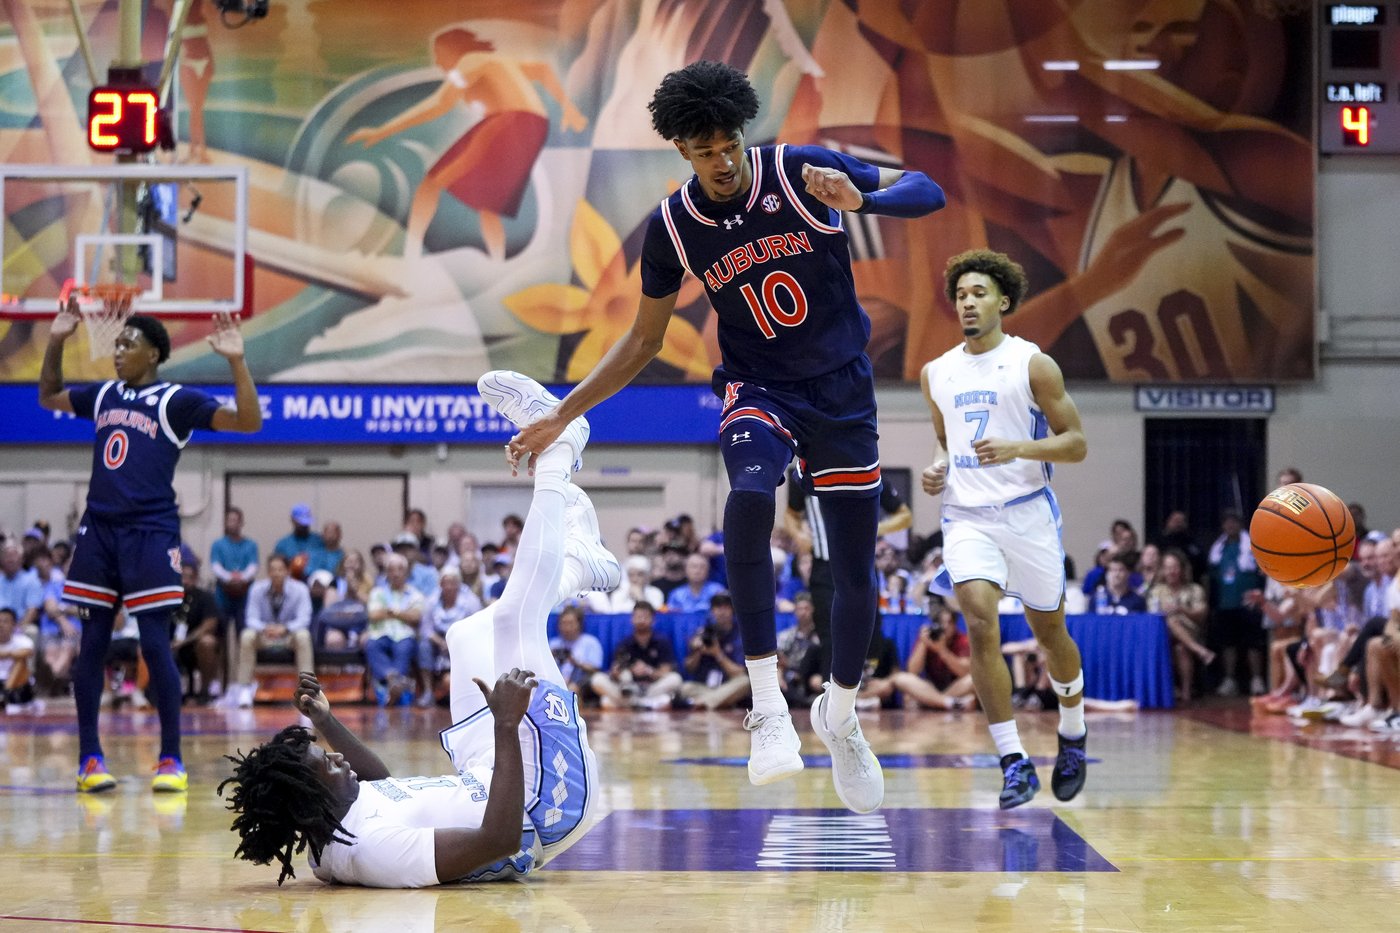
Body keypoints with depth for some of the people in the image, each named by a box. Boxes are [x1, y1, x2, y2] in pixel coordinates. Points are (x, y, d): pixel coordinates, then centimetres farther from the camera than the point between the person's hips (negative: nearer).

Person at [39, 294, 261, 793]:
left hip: (150, 532, -5)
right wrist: (56, 341, 19)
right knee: (92, 643, 5)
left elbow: (248, 422, -13)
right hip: (99, 529, 6)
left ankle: (171, 760, -1)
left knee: (155, 644, -7)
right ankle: (89, 757, 11)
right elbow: (48, 397, 31)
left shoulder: (177, 400, -4)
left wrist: (236, 362, -24)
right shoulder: (103, 395, 13)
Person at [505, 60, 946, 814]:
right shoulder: (673, 226, -6)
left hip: (842, 386, 1)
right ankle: (767, 708, -35)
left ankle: (840, 716, 33)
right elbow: (644, 339, 5)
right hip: (758, 389, -1)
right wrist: (564, 414, -1)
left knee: (857, 570, 5)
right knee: (749, 495, -35)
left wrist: (859, 199, -33)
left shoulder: (798, 170, -12)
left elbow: (927, 191, -11)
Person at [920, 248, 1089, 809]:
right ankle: (1014, 763, -17)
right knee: (980, 624, -19)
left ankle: (1072, 737, 38)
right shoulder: (937, 373, 11)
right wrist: (938, 469, 4)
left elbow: (1076, 443, -5)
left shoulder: (1033, 364, -4)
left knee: (1049, 631, 11)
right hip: (966, 516, 2)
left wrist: (1017, 449, -21)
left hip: (1028, 512, -2)